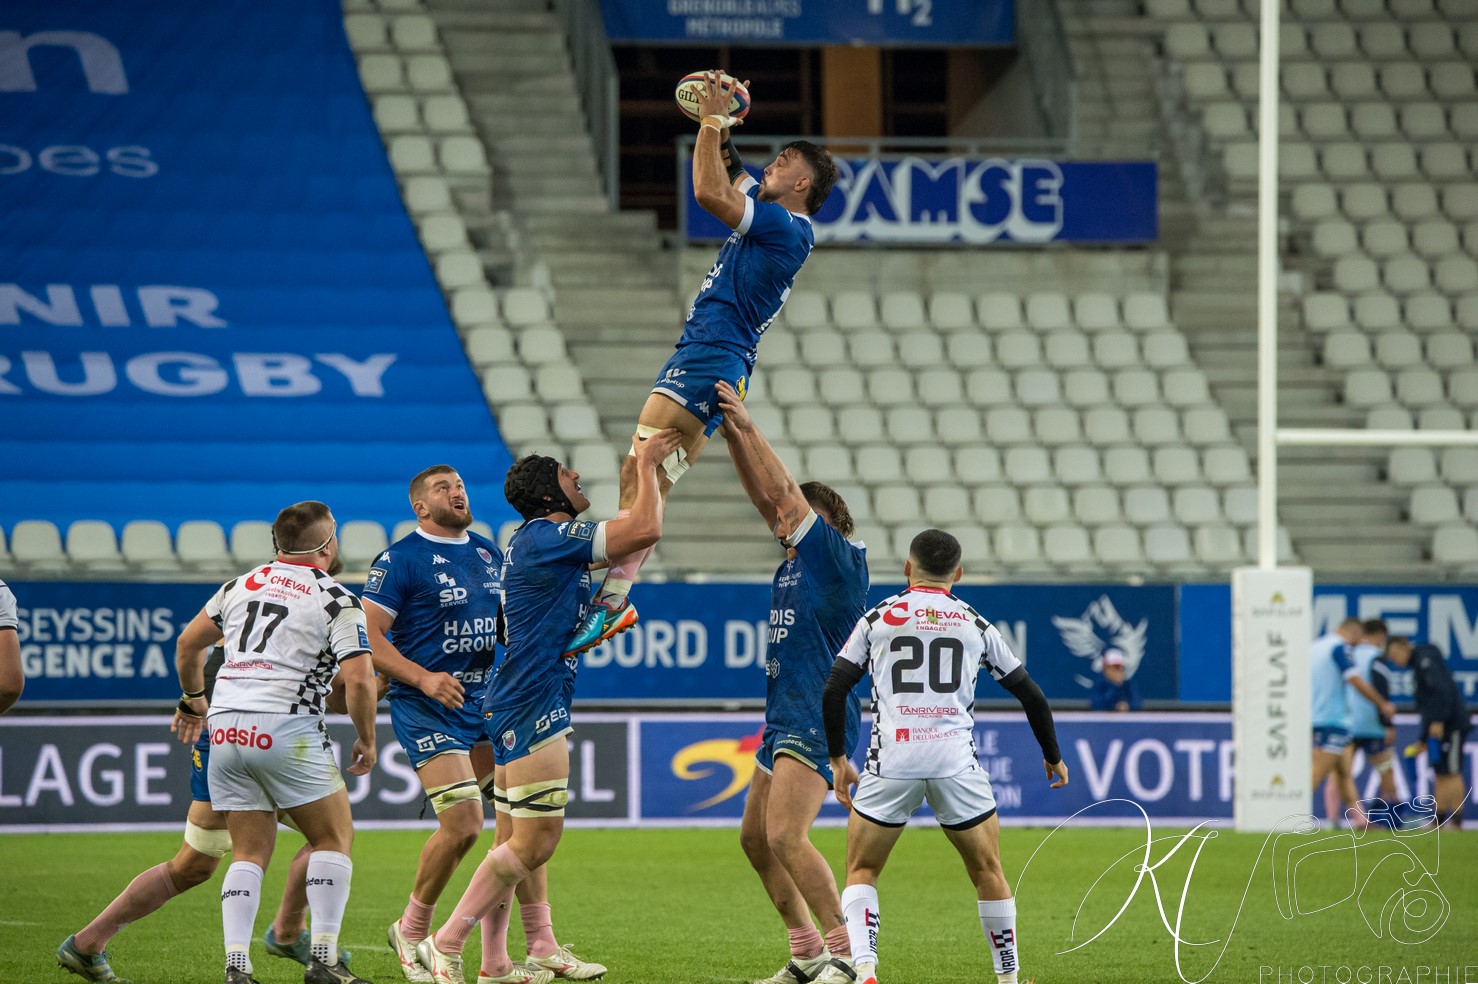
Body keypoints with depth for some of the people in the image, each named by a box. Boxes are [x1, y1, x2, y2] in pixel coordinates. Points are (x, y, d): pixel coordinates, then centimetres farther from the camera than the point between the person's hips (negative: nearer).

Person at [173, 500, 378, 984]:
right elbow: (358, 679, -11)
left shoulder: (242, 585, 17)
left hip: (225, 727, 5)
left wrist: (193, 700, 43)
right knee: (334, 837, 9)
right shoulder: (336, 601, -1)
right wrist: (366, 740, 4)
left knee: (250, 853, 11)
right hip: (286, 727, -5)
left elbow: (187, 643, 26)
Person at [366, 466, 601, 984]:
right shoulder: (400, 560, -6)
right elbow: (368, 636, -11)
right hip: (428, 710, -7)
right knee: (463, 823, -16)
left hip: (489, 703, 7)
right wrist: (422, 678, -22)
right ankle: (410, 932, 5)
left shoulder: (490, 554, 14)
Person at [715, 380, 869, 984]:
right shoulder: (794, 561, 15)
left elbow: (784, 492, -13)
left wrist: (748, 426, -11)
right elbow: (762, 494, 16)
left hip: (816, 724, -10)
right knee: (755, 838, 10)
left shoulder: (839, 559, -8)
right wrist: (730, 428, 9)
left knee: (785, 836, -20)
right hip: (783, 723, 10)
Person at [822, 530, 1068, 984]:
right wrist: (1053, 758, 30)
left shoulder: (878, 617, 12)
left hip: (891, 760, 0)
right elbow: (1032, 695, 16)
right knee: (988, 872, 16)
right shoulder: (974, 624, 13)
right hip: (955, 760, 0)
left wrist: (838, 760, 18)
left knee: (860, 872, 10)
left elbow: (833, 691, 7)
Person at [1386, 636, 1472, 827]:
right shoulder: (1419, 663, 22)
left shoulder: (1426, 657, -7)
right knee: (1441, 775, 8)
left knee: (1451, 774, -8)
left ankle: (1457, 824, -8)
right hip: (1440, 727, 10)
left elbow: (1441, 688, -20)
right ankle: (1438, 824, 8)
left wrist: (1437, 721, -24)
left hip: (1451, 725, -10)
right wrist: (1423, 740, 21)